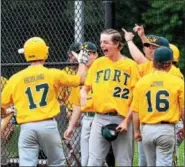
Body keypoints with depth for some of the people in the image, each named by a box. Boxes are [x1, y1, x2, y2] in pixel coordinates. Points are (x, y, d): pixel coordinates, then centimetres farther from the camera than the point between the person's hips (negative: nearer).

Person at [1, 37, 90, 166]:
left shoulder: (15, 78, 3)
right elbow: (80, 79, 13)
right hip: (48, 125, 0)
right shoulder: (53, 74, 1)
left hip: (27, 127, 0)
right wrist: (83, 62, 32)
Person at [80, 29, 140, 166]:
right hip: (100, 119, 3)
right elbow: (85, 88, 17)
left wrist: (127, 121, -10)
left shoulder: (130, 65, 0)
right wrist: (83, 96, -7)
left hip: (122, 120, -3)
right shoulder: (97, 63, 11)